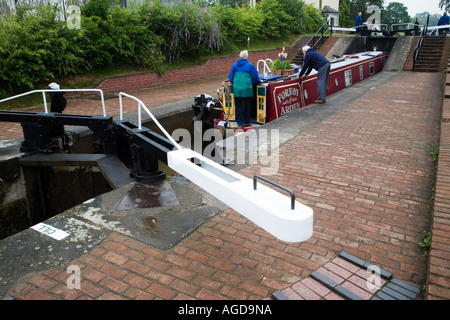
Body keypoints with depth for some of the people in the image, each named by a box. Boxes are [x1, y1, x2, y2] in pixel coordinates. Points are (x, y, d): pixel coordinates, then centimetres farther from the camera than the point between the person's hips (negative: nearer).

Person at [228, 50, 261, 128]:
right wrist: (259, 81, 23)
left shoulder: (234, 65, 6)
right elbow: (255, 77, 4)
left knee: (238, 106, 6)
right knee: (247, 105, 11)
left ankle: (240, 123, 7)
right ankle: (246, 122, 17)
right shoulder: (249, 65, -2)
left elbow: (230, 77, 11)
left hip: (236, 88, 2)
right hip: (246, 89, -2)